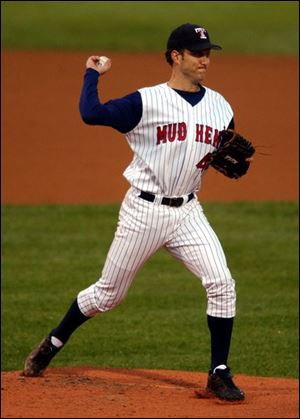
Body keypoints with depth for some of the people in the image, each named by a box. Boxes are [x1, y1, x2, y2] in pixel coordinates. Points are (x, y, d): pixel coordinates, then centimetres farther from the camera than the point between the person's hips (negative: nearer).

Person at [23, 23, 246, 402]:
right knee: (108, 293, 7)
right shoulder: (148, 101, -11)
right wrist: (92, 73, -8)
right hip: (144, 211, -4)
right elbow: (90, 113, -23)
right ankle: (50, 347, 29)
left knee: (222, 284, -14)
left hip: (187, 212, 4)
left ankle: (219, 374, -5)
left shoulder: (219, 107, 5)